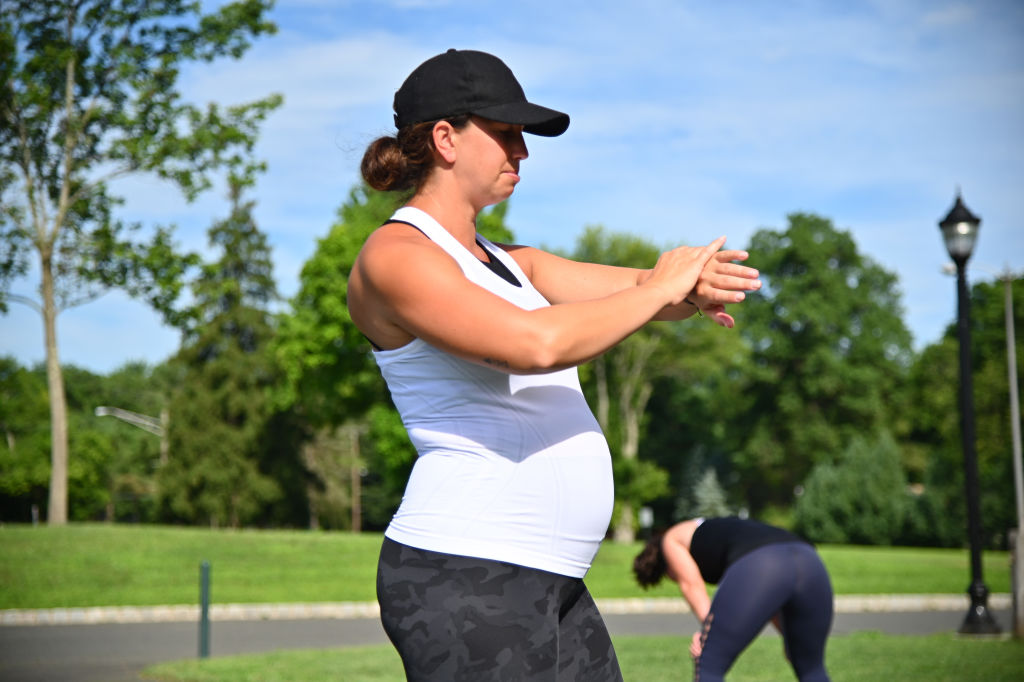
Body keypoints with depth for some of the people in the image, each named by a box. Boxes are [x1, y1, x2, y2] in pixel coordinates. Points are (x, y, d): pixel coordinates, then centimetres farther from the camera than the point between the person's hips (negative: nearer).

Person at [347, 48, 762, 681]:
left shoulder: (508, 263, 19)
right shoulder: (393, 256, -9)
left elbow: (638, 287, 10)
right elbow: (536, 344, -23)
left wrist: (694, 282, -13)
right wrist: (659, 290, -10)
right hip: (462, 579, -9)